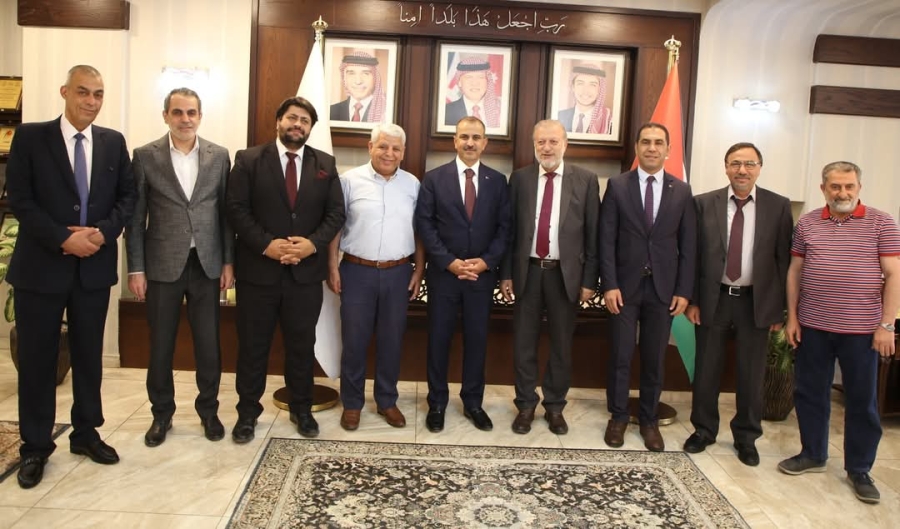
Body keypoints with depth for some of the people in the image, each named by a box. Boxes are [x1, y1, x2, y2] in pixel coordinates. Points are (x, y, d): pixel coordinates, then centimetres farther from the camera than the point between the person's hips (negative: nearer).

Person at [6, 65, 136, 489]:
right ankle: (35, 446, 20)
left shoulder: (114, 142, 6)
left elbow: (128, 196, 5)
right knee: (37, 358, 6)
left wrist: (103, 232, -13)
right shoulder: (29, 136, -3)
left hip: (95, 265, 3)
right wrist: (64, 239, -18)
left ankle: (86, 433, 28)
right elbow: (19, 200, -9)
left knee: (89, 355, 13)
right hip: (41, 265, -3)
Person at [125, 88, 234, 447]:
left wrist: (228, 261, 1)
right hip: (162, 265, -1)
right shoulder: (146, 156, -1)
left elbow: (226, 212, 5)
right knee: (161, 346, 9)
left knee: (209, 344, 8)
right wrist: (136, 269, -4)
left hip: (207, 264, 1)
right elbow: (135, 217, -1)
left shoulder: (219, 156, 4)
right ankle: (161, 414, 27)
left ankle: (208, 410, 26)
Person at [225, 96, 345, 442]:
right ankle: (247, 412, 25)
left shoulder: (325, 164, 7)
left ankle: (301, 409, 28)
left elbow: (336, 213, 3)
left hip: (306, 271, 2)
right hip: (258, 269, -2)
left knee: (302, 345, 12)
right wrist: (267, 244, -18)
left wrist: (313, 243, -13)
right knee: (253, 345, 9)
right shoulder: (249, 160, 0)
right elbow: (236, 209, -7)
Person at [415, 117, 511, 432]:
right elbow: (425, 225, -4)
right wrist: (450, 262, -13)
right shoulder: (433, 178, 1)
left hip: (483, 275, 2)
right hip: (443, 274, -1)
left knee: (477, 339, 9)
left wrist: (486, 261, -10)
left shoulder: (498, 181, 6)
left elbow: (504, 227, 3)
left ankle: (473, 403, 23)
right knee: (439, 339, 7)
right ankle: (437, 403, 21)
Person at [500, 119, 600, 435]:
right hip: (528, 270, 1)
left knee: (561, 344, 10)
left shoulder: (585, 180, -1)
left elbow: (592, 234, -1)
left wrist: (589, 280, -4)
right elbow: (509, 229, 4)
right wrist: (506, 274, 1)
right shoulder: (520, 178, 3)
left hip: (566, 273, -1)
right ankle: (526, 405, 24)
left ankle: (555, 406, 26)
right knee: (524, 342, 8)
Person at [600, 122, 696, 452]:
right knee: (621, 356, 4)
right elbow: (607, 240, -3)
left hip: (663, 288, 2)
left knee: (654, 360, 9)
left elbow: (688, 246, 4)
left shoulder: (682, 191, 5)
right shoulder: (617, 186, 0)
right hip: (625, 286, -1)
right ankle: (618, 417, 21)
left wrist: (683, 291, -1)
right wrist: (609, 285, -10)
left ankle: (649, 420, 24)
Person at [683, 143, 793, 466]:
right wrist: (692, 300, -3)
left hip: (756, 301, 0)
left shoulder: (779, 206, -2)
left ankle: (746, 437, 28)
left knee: (752, 374, 10)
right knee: (706, 369, 10)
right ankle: (703, 430, 29)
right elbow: (693, 255, 0)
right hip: (713, 299, 0)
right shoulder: (704, 203, -2)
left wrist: (779, 308, -2)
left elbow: (784, 260, -1)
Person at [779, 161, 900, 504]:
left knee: (862, 401, 8)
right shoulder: (807, 223, 5)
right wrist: (792, 317, 4)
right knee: (810, 393, 11)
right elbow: (794, 271, 8)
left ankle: (859, 470, 22)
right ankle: (813, 454, 29)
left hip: (861, 329, -2)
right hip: (812, 327, 3)